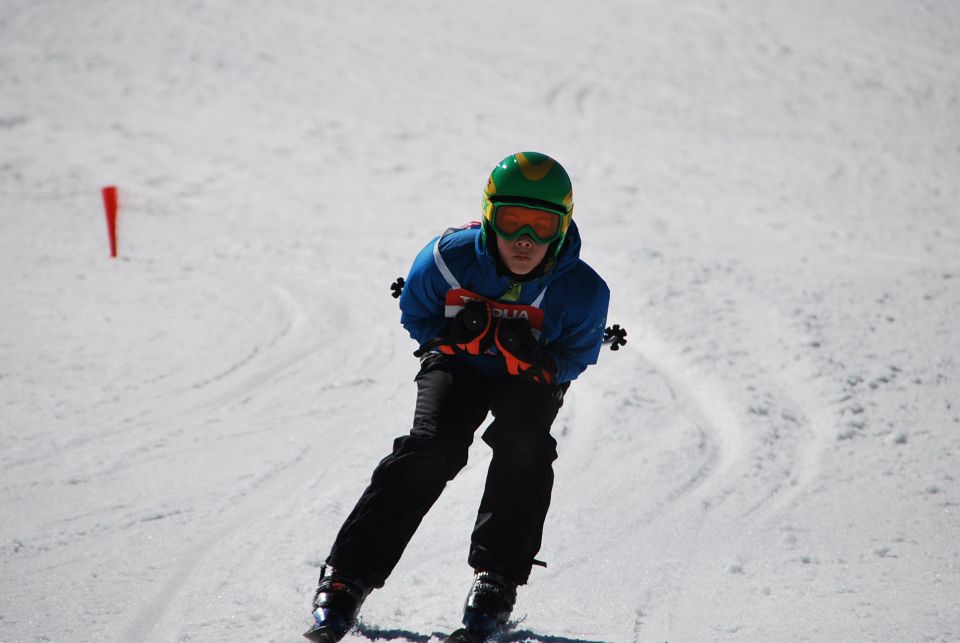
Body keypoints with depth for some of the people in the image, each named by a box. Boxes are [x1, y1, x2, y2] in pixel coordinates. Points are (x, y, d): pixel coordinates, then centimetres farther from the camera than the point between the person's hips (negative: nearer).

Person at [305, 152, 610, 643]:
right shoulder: (450, 259, -27)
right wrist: (455, 334, -31)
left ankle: (495, 580, -16)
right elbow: (414, 316, -8)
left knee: (522, 447, -29)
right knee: (432, 449, -23)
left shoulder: (581, 292, -28)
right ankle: (348, 576, -18)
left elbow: (576, 358, -12)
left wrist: (535, 358, -35)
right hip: (457, 363, 0)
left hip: (531, 379, 0)